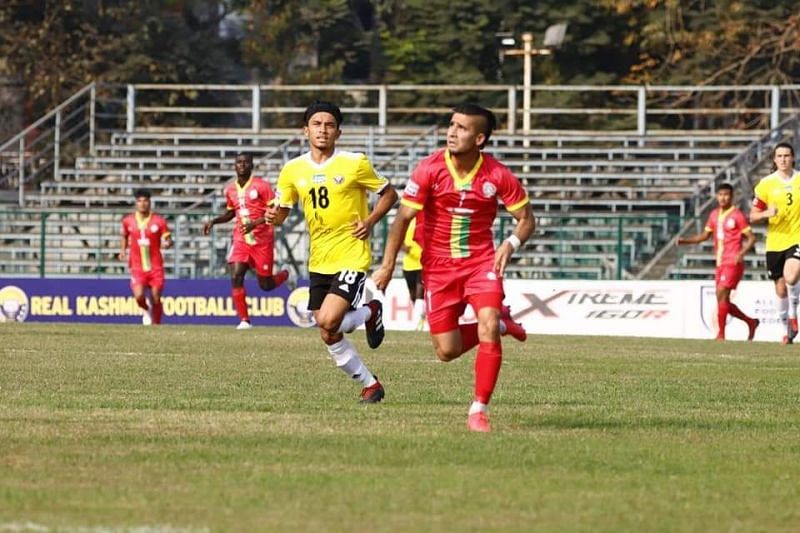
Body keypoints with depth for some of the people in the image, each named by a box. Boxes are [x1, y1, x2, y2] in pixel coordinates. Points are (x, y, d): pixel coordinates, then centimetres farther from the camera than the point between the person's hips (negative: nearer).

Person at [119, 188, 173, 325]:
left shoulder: (159, 221, -4)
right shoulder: (128, 221, 2)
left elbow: (168, 240, -1)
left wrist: (167, 243, -24)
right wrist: (123, 250, 7)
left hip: (155, 267, 0)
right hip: (137, 267, 0)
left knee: (156, 300, 0)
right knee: (139, 296, -18)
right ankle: (146, 310, 17)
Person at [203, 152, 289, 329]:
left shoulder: (261, 186, -8)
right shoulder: (230, 189, 9)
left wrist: (254, 223, -24)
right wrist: (214, 221, 8)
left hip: (262, 240, -4)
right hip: (240, 240, 4)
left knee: (265, 285, 3)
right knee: (236, 277, -16)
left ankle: (284, 275, 38)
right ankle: (244, 320, -10)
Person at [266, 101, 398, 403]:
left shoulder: (354, 164, -7)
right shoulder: (293, 170, 3)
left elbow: (389, 194, 3)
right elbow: (282, 210, 12)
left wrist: (370, 221, -12)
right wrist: (273, 217, -12)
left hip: (351, 256, -5)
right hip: (318, 261, 5)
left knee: (328, 322, -21)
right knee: (329, 337, 5)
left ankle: (370, 313, 11)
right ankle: (370, 385, 24)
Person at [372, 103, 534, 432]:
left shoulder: (497, 176, -11)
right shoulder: (430, 169, -13)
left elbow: (526, 219, -1)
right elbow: (403, 217, -7)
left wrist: (511, 244, -21)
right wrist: (387, 266, -9)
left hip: (481, 261, -1)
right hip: (438, 266, 1)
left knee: (488, 325, -24)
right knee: (447, 351, 1)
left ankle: (479, 410, -14)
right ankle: (501, 325, 30)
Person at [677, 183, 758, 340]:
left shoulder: (737, 215, -6)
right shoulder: (714, 215, 14)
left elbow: (751, 238, -7)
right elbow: (704, 235, 22)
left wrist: (742, 253, -23)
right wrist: (685, 240, 8)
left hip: (733, 263, -8)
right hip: (720, 263, 8)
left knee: (722, 295, -16)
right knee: (723, 302, 7)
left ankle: (721, 335, -12)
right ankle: (751, 322, 24)